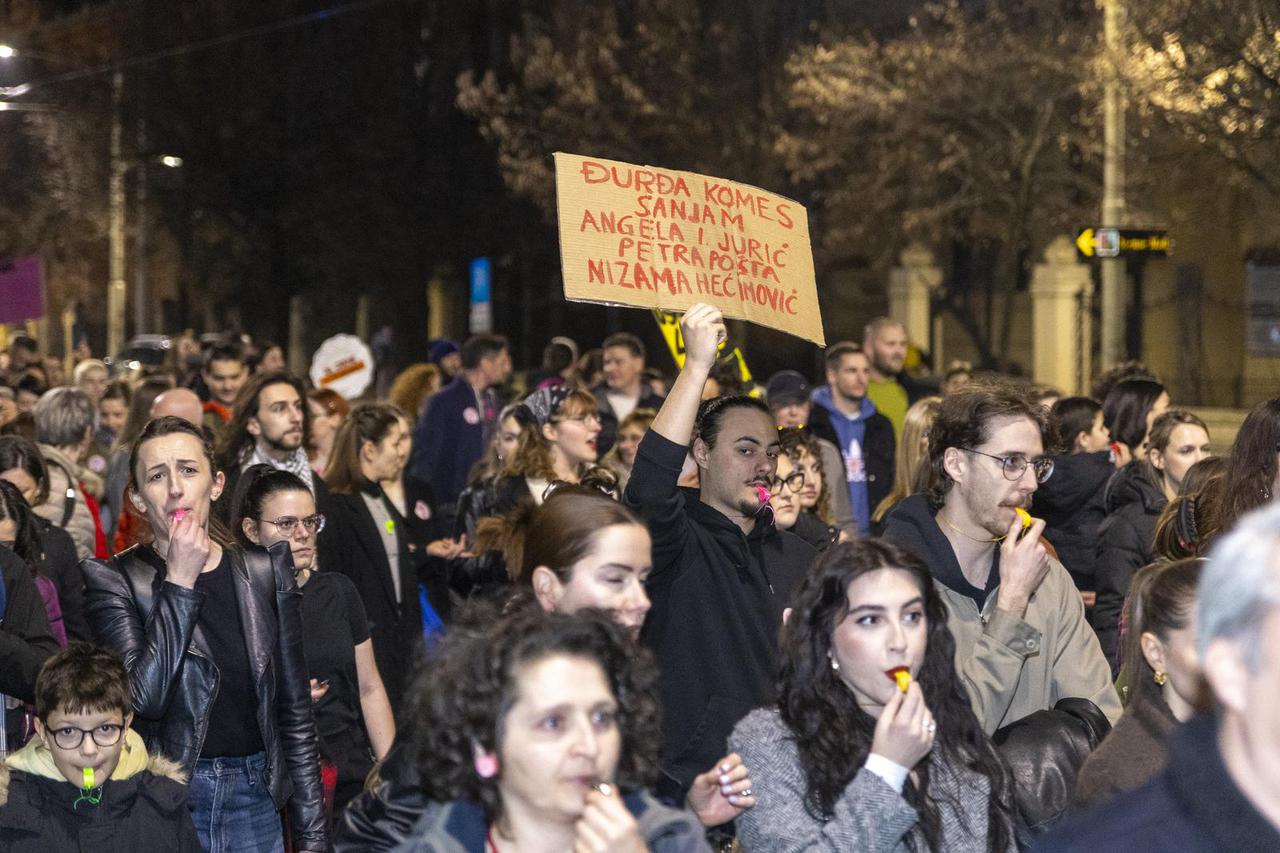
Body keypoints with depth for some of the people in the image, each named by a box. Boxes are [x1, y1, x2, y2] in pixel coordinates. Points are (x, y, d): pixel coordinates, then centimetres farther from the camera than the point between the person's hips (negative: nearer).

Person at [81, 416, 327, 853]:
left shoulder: (264, 572, 5)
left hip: (255, 800, 3)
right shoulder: (112, 579, -4)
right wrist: (180, 579, -16)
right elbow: (142, 698, -17)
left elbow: (295, 713, 6)